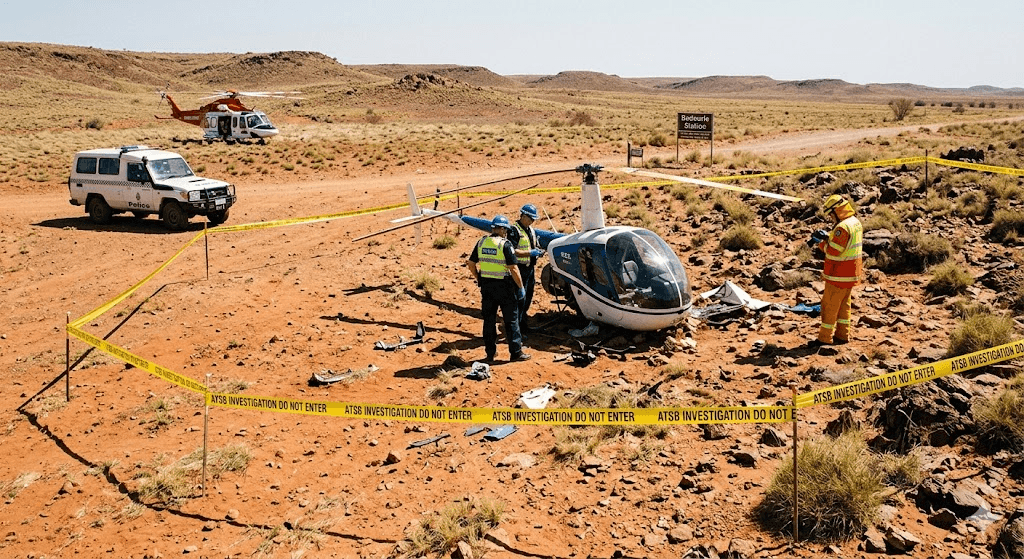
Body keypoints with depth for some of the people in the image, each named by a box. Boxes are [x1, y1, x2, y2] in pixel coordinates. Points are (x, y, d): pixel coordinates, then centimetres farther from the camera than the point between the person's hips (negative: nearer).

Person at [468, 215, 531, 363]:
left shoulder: (481, 242, 4)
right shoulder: (505, 244, -13)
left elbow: (471, 264, 8)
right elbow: (513, 268, -16)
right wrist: (521, 287, -8)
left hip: (486, 286, 5)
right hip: (503, 286, -5)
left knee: (489, 320, 13)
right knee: (511, 320, 5)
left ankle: (490, 353, 18)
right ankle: (516, 352, 10)